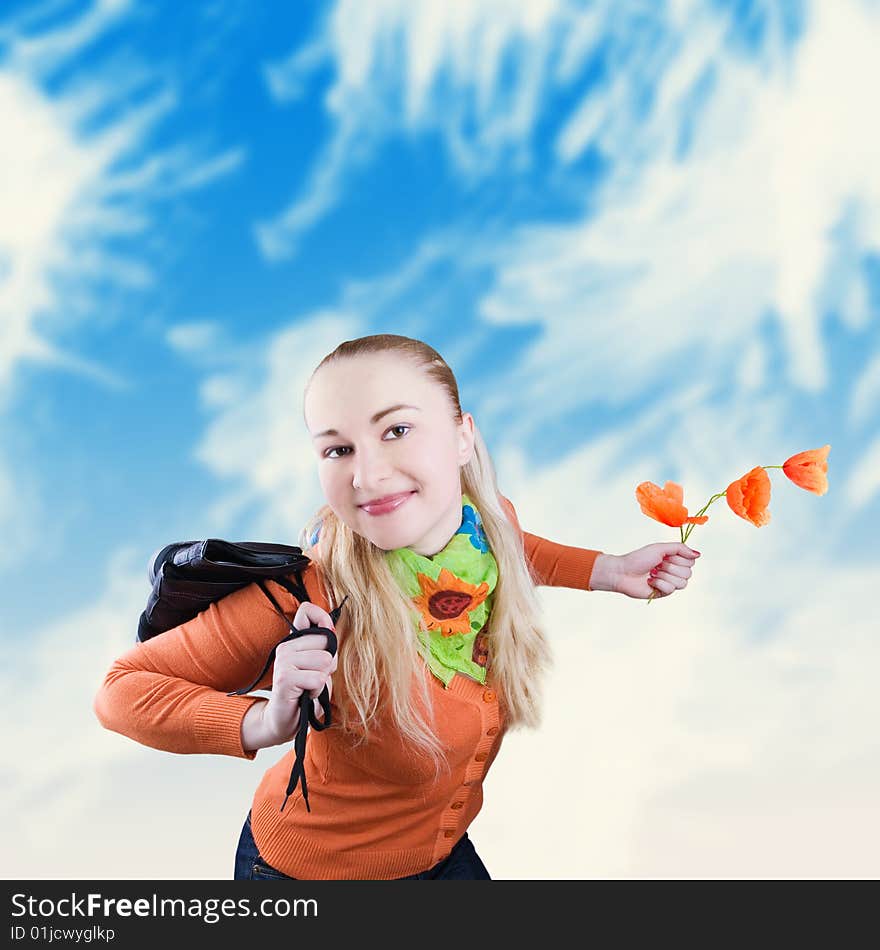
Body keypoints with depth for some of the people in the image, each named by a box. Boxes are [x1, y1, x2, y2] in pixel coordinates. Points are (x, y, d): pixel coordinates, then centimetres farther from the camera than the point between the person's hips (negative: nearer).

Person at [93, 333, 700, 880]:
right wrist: (265, 724, -39)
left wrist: (609, 571, 1)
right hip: (304, 867, -5)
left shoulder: (495, 521, -18)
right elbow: (125, 688, -23)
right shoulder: (313, 594, -34)